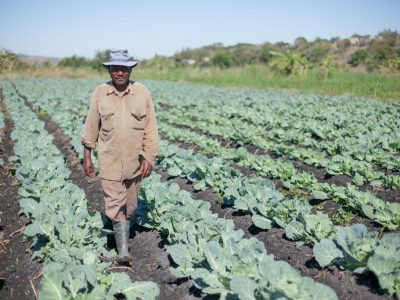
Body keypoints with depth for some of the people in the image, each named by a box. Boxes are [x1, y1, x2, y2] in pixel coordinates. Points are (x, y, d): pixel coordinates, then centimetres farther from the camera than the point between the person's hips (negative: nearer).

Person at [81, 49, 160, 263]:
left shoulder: (142, 92, -4)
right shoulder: (99, 93, -3)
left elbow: (150, 128, -2)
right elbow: (91, 127, 4)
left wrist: (150, 158, -6)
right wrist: (87, 156, 5)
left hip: (135, 160, 1)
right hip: (109, 161, -1)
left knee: (129, 205, 14)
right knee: (115, 205, -5)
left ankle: (123, 234, 36)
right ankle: (123, 249, 0)